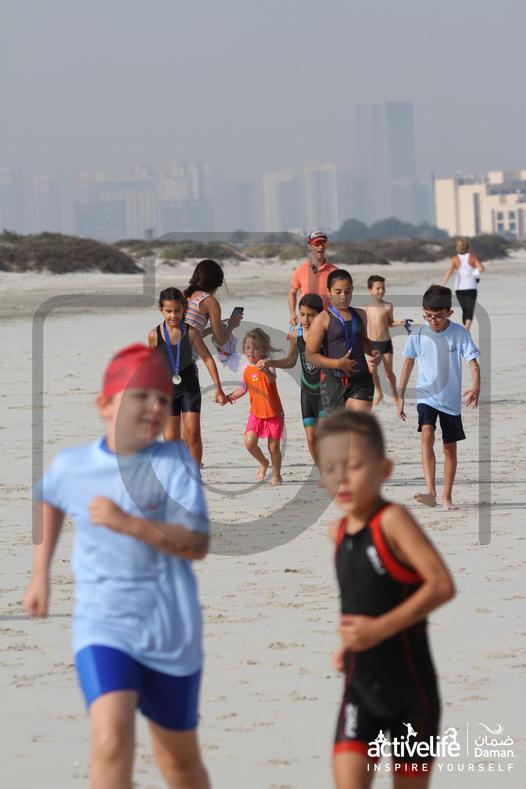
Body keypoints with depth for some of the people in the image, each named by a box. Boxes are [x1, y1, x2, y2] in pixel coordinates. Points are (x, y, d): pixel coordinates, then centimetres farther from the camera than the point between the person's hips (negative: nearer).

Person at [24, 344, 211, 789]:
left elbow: (197, 545, -18)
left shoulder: (174, 461, -8)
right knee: (111, 739, -24)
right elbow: (49, 499, 24)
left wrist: (128, 523, -29)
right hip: (103, 629, 0)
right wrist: (41, 574, 22)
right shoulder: (70, 466, -2)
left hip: (171, 631, 0)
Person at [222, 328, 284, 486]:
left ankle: (276, 474, 24)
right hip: (256, 413, 4)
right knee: (249, 442, -11)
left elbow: (272, 379, -35)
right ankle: (263, 463, 18)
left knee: (273, 447, 2)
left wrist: (266, 372, -56)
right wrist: (229, 397, -2)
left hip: (273, 412, -4)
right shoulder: (245, 367, 1)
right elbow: (243, 388, 11)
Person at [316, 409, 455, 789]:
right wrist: (350, 642, 4)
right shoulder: (338, 532, 4)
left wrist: (380, 629, -26)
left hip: (409, 687, -5)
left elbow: (442, 585, -25)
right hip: (360, 687, 5)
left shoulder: (393, 520, -16)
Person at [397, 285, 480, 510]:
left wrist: (475, 388, -30)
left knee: (450, 448, 8)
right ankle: (431, 492, -31)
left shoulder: (459, 333, -9)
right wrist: (400, 396, 7)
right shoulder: (418, 334, -6)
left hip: (451, 399, 1)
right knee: (427, 435, -24)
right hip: (426, 396, -1)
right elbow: (408, 363, 5)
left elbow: (473, 363, -11)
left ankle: (447, 497, 23)